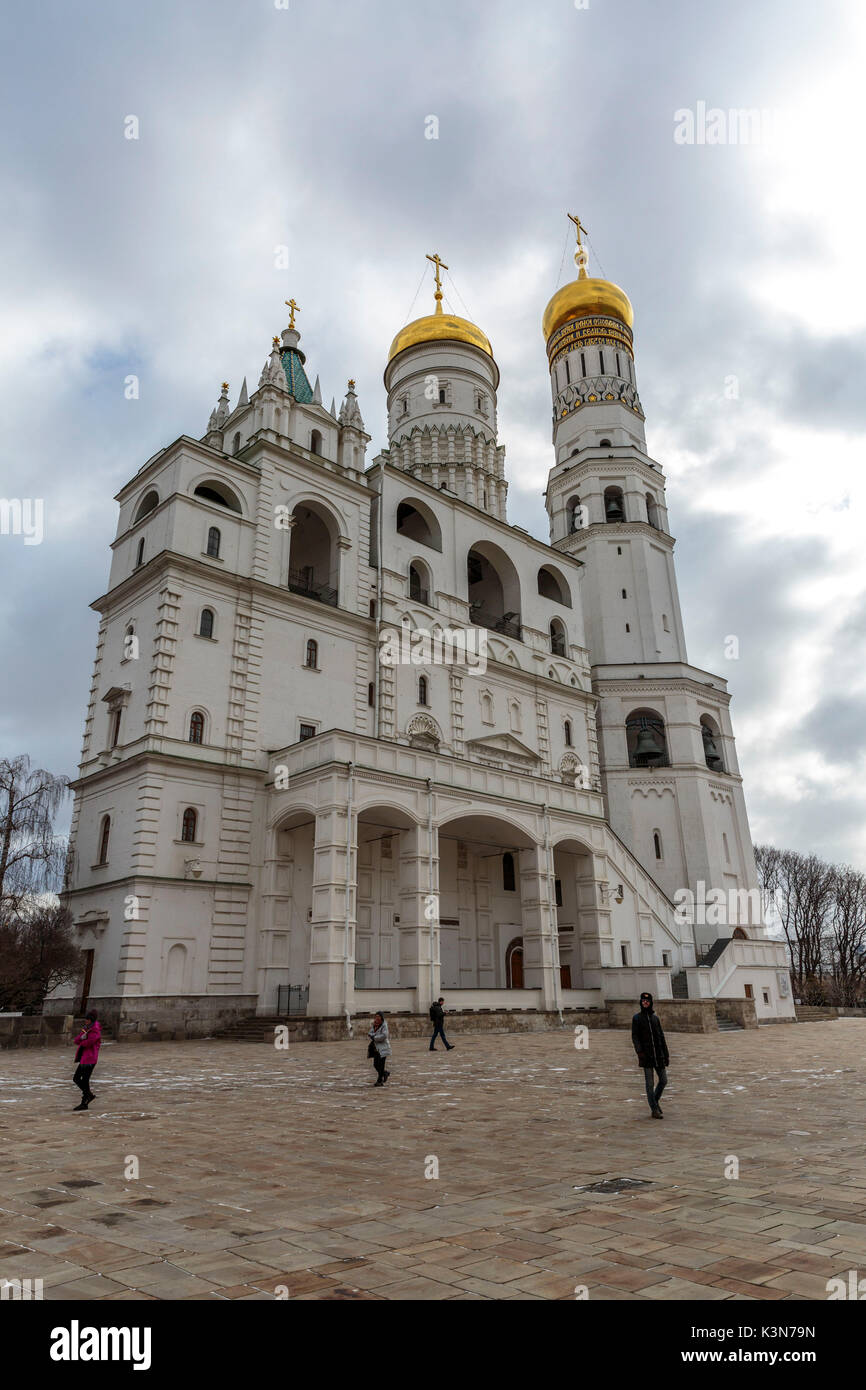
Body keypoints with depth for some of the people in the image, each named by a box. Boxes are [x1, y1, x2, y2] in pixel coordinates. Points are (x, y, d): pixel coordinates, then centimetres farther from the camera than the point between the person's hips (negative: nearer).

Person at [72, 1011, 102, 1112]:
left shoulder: (95, 1032, -14)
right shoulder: (87, 1030, 14)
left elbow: (87, 1043, -23)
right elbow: (76, 1040, 5)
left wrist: (82, 1042, -1)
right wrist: (82, 1037, -18)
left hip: (89, 1060, -10)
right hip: (84, 1059, 10)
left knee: (84, 1081, -5)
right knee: (76, 1079, 14)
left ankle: (84, 1103, 6)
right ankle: (89, 1095, 22)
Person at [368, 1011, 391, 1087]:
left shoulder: (384, 1025, -11)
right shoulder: (374, 1025, 10)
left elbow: (384, 1035, -22)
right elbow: (370, 1034, 7)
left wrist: (374, 1038, -15)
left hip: (383, 1048, -7)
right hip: (376, 1048, 7)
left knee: (381, 1065, -7)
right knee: (376, 1064, 7)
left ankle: (380, 1081, 3)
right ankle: (385, 1073, 30)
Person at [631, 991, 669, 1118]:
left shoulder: (655, 1017, 10)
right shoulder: (637, 1018, 0)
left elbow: (662, 1037, 13)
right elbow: (634, 1037, -5)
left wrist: (666, 1055, 10)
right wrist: (639, 1051, -19)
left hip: (658, 1054, 4)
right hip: (646, 1054, -4)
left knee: (664, 1080, 5)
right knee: (650, 1083, -2)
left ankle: (655, 1101, 27)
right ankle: (654, 1110, 6)